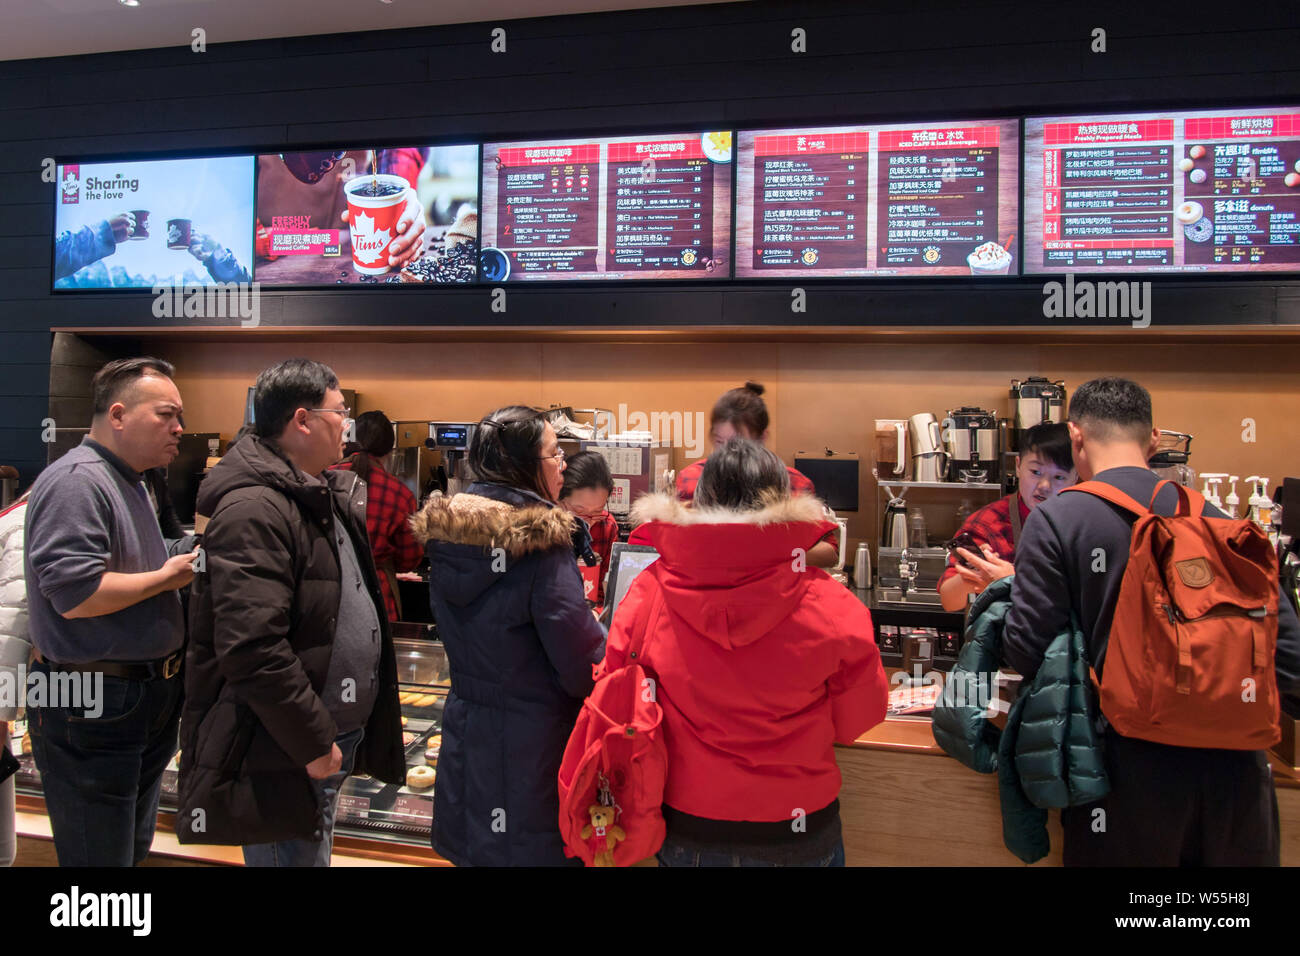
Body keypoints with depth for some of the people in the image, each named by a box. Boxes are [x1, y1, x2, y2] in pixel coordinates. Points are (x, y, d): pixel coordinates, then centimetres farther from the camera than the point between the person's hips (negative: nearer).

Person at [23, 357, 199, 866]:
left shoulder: (130, 483, 15)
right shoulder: (76, 480, -18)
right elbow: (74, 593, -27)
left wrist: (185, 565, 6)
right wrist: (167, 576, -16)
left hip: (146, 701, 10)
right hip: (91, 711, -10)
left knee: (134, 849, 20)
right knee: (100, 856, 2)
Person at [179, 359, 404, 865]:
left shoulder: (325, 495, 11)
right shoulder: (254, 510, -21)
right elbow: (253, 649, -27)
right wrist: (314, 743, -20)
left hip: (337, 732, 10)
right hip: (285, 757, -9)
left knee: (316, 851, 23)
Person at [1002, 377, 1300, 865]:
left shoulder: (1055, 520, -9)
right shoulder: (1217, 519, 3)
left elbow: (1026, 651, -12)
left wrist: (1008, 588, 7)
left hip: (1131, 773, -3)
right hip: (1234, 770, 4)